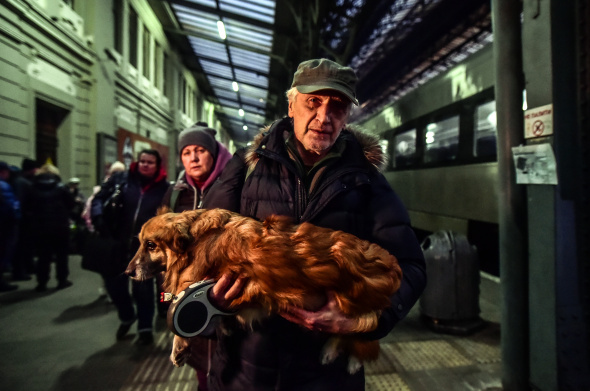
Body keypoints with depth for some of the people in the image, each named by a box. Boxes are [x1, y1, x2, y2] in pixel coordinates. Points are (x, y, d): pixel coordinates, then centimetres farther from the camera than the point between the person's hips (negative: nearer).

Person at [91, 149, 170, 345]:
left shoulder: (164, 187, -3)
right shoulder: (121, 179, -1)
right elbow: (99, 198, 1)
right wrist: (99, 219, -14)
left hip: (146, 246, -2)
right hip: (118, 241, 3)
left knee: (143, 286, 5)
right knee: (113, 280, 13)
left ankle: (145, 327, 24)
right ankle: (126, 316, 39)